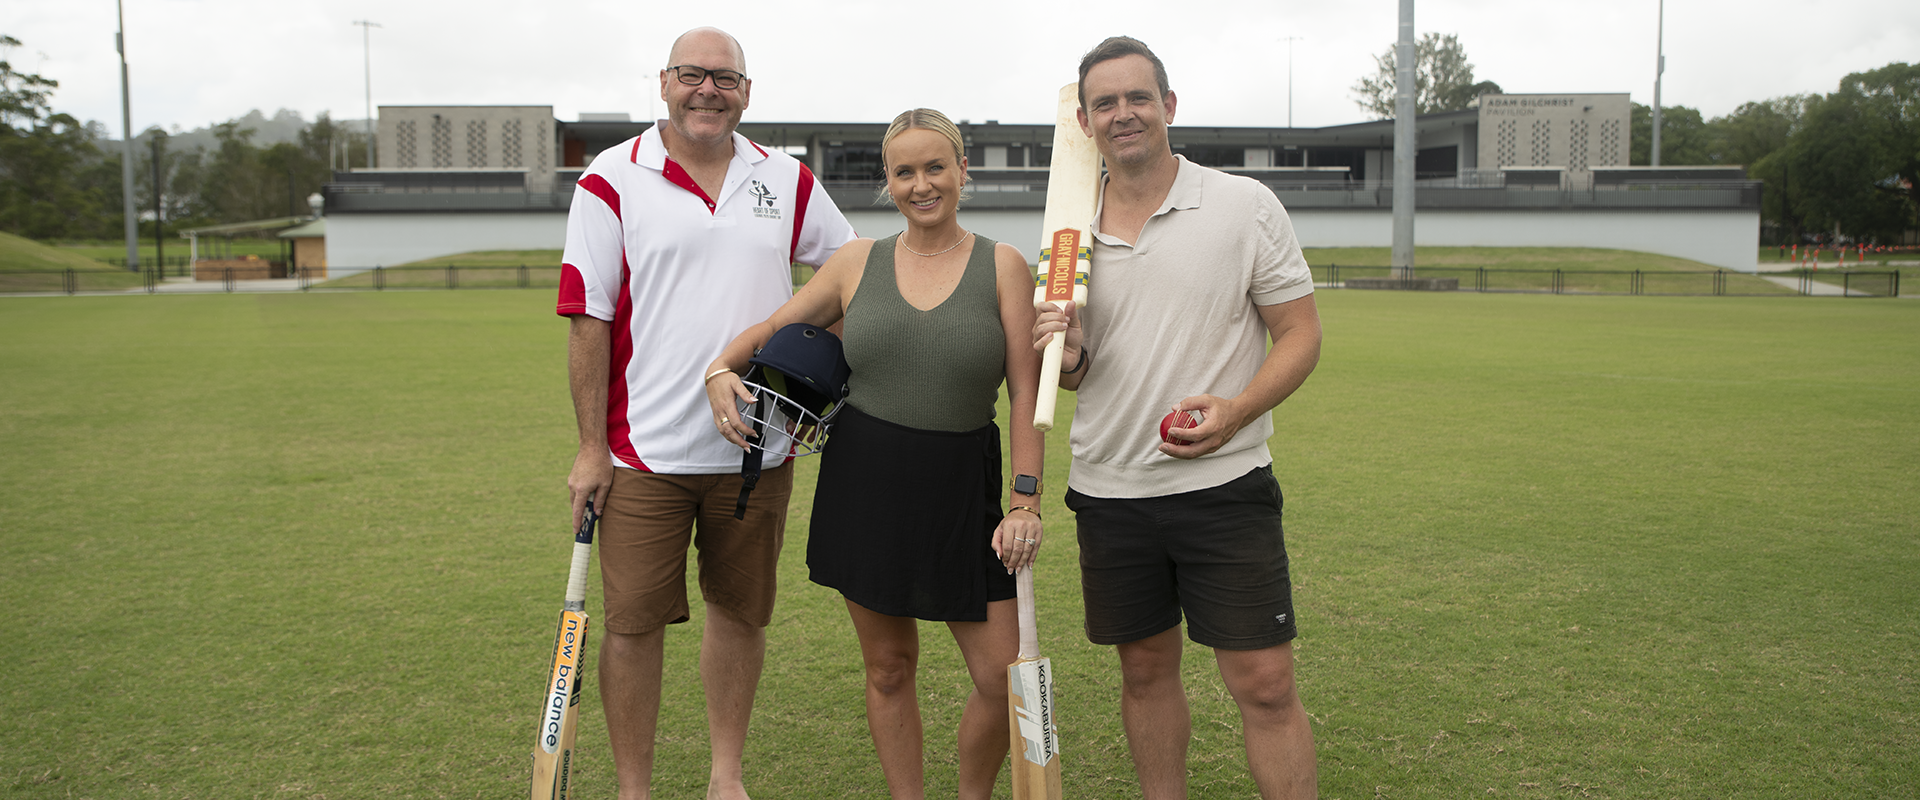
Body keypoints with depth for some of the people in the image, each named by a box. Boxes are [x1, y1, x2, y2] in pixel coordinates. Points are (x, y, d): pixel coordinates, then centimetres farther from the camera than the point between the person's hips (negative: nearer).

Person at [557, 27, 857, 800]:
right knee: (632, 623, 2)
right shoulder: (611, 180, -4)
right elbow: (588, 320, -5)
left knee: (740, 612, 13)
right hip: (645, 452, -3)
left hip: (756, 449, 3)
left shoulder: (788, 180, 6)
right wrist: (591, 447, -8)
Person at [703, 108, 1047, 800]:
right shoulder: (857, 262, 4)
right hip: (864, 483, 1)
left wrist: (1026, 501, -11)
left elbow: (1026, 394, -4)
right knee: (889, 667, 11)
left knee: (1003, 677, -1)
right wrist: (721, 369, -6)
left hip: (962, 489, -1)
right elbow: (773, 329, 14)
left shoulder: (1003, 267, -1)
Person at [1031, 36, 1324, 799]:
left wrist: (1236, 409, -19)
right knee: (1146, 669, 15)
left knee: (1265, 682, -3)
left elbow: (1301, 333, -2)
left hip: (1224, 484, -3)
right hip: (1109, 489, 4)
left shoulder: (1244, 204, -3)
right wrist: (1069, 356, -10)